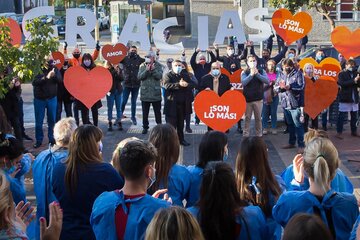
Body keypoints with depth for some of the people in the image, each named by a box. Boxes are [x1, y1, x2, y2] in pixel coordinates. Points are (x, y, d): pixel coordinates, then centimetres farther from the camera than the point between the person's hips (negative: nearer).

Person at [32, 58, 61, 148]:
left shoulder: (54, 69, -2)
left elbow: (60, 80, -12)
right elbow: (34, 82, -21)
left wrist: (54, 75, -33)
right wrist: (46, 77, -34)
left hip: (52, 99, 2)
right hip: (39, 99, -2)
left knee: (52, 121, 8)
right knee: (39, 122, 6)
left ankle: (52, 139, 20)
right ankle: (39, 140, 16)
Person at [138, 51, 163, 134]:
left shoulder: (158, 66, -1)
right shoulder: (142, 66, 2)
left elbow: (159, 76, -14)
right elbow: (139, 77, -9)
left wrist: (153, 70, -27)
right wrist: (146, 70, -21)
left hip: (156, 93, -1)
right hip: (145, 92, 1)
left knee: (157, 111, 8)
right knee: (145, 112, 9)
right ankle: (145, 127, 19)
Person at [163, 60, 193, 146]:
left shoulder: (185, 75, 13)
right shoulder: (168, 75, 0)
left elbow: (192, 85, 3)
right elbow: (167, 85, -18)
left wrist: (186, 84, -19)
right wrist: (179, 84, -27)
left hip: (182, 103, 4)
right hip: (172, 104, -4)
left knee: (181, 123, 14)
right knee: (171, 123, -2)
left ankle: (181, 139, 24)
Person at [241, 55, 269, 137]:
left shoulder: (261, 71, 4)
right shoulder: (244, 72, 1)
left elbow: (267, 81, -11)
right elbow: (243, 82, -15)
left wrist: (257, 74, -19)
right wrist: (251, 74, -23)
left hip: (258, 99, 1)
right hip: (247, 99, -1)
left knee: (258, 118, 7)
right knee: (247, 118, 4)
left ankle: (259, 135, 16)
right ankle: (245, 135, 9)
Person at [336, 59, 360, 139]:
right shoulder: (342, 74, -4)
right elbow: (342, 84, -19)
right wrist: (354, 81, -25)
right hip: (345, 98, -5)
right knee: (342, 116, -2)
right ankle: (339, 132, 4)